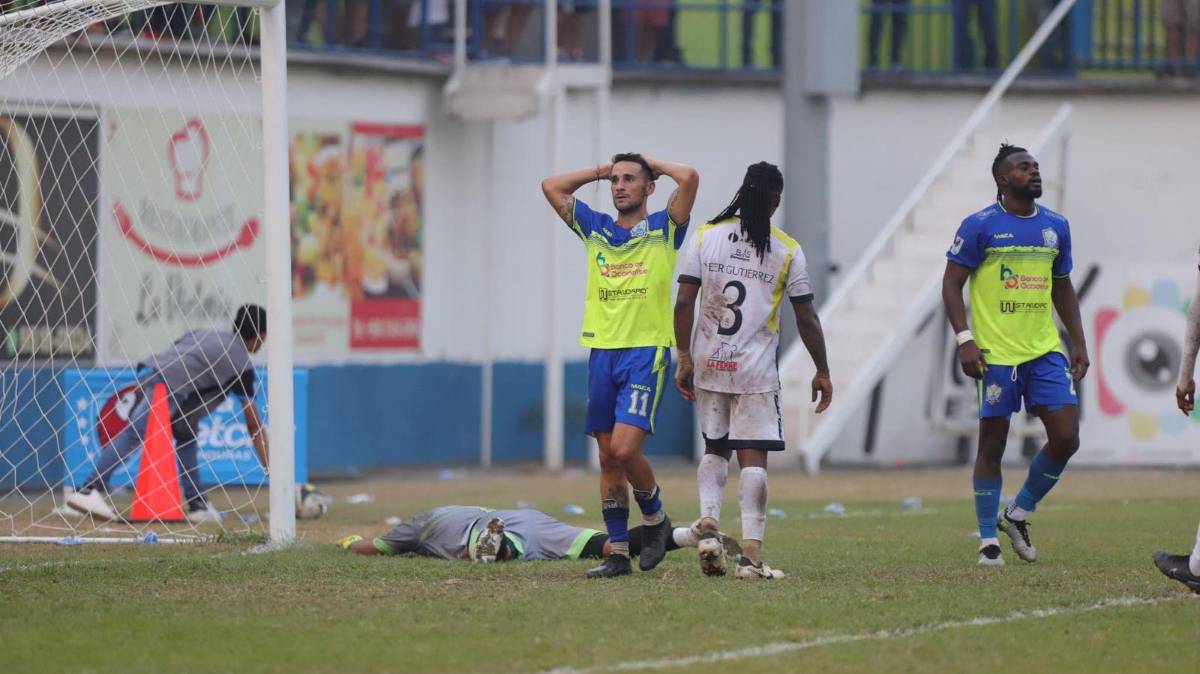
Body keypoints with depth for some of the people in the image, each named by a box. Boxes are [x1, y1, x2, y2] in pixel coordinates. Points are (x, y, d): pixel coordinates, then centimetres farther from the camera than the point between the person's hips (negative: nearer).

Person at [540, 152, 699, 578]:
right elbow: (551, 187, 19)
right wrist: (600, 171, 19)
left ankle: (656, 518, 9)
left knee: (625, 449, -17)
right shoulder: (595, 229, 16)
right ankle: (618, 553, 9)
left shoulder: (663, 229, 4)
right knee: (608, 458, 4)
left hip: (646, 354, -5)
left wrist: (653, 165, 7)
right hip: (602, 352, 5)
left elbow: (689, 178, -10)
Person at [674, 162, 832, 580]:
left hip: (709, 366, 3)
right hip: (756, 369, -3)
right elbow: (806, 318, 1)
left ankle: (708, 522, -4)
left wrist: (684, 359, 6)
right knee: (753, 457, -2)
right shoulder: (787, 250, -3)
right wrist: (822, 371, 11)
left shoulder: (706, 237, 2)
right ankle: (751, 553, -9)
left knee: (715, 449, 18)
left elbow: (684, 303, -2)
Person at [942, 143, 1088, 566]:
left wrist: (1078, 342, 14)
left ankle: (1019, 515, 16)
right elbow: (951, 284, -3)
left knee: (1066, 438, -4)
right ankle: (988, 540, 9)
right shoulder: (980, 226, -4)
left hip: (1046, 352, 5)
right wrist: (964, 339, -13)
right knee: (993, 444, 0)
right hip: (996, 354, -5)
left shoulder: (1056, 226, 12)